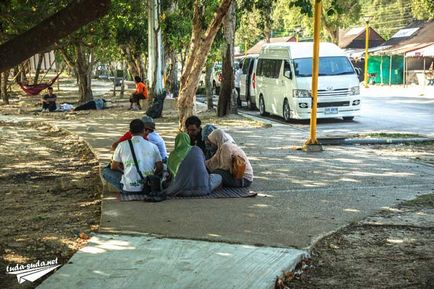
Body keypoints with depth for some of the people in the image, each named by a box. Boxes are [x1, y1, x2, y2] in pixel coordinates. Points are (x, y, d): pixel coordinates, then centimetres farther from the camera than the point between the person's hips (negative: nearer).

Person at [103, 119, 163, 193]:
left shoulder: (122, 145, -2)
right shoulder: (153, 146, 1)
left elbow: (114, 167, 7)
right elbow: (160, 168, 5)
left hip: (129, 189, -1)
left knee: (106, 171, 18)